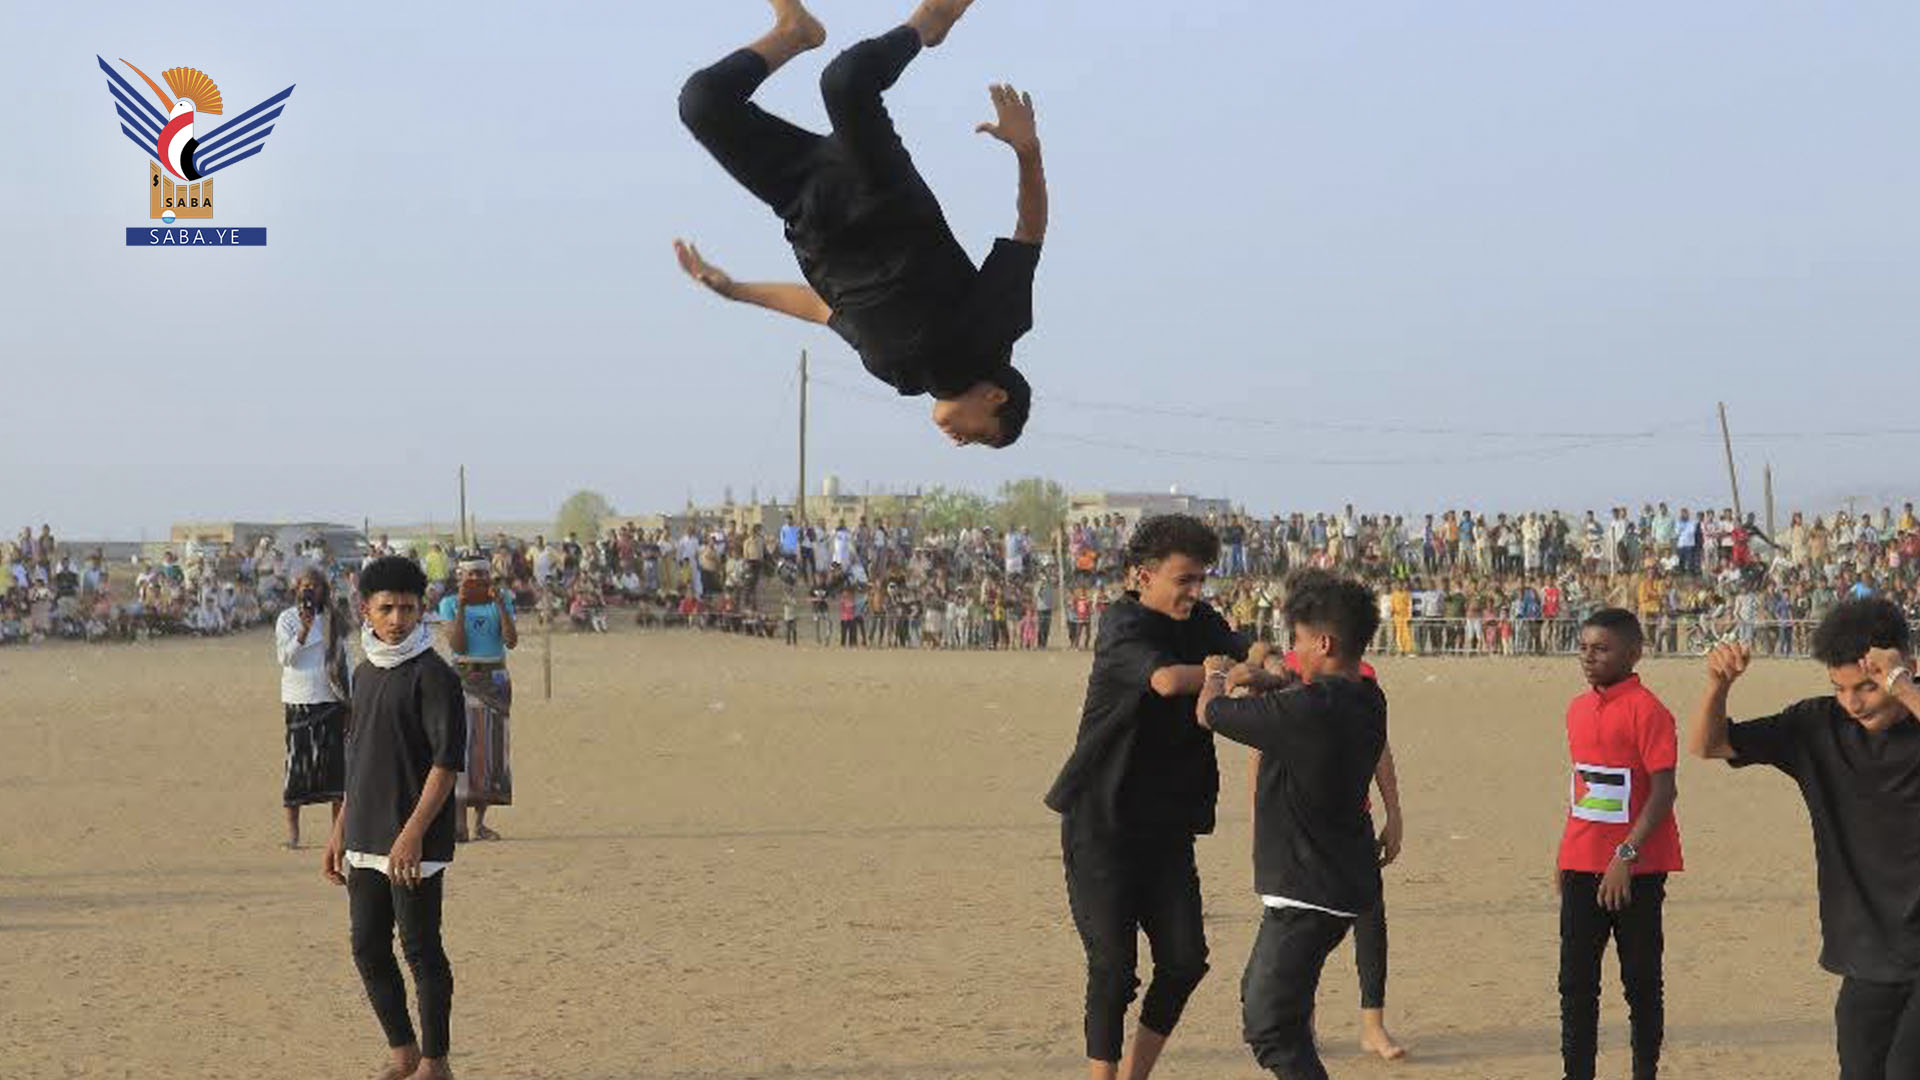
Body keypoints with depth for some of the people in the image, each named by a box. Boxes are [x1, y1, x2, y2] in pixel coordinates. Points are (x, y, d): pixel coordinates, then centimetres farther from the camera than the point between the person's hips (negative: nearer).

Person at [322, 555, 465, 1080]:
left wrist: (413, 834, -22)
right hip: (366, 840, 8)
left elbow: (447, 761, -16)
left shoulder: (433, 675, -11)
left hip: (414, 845, -8)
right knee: (368, 949, 11)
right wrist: (339, 833, 19)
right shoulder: (364, 673, 13)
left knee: (421, 950, -2)